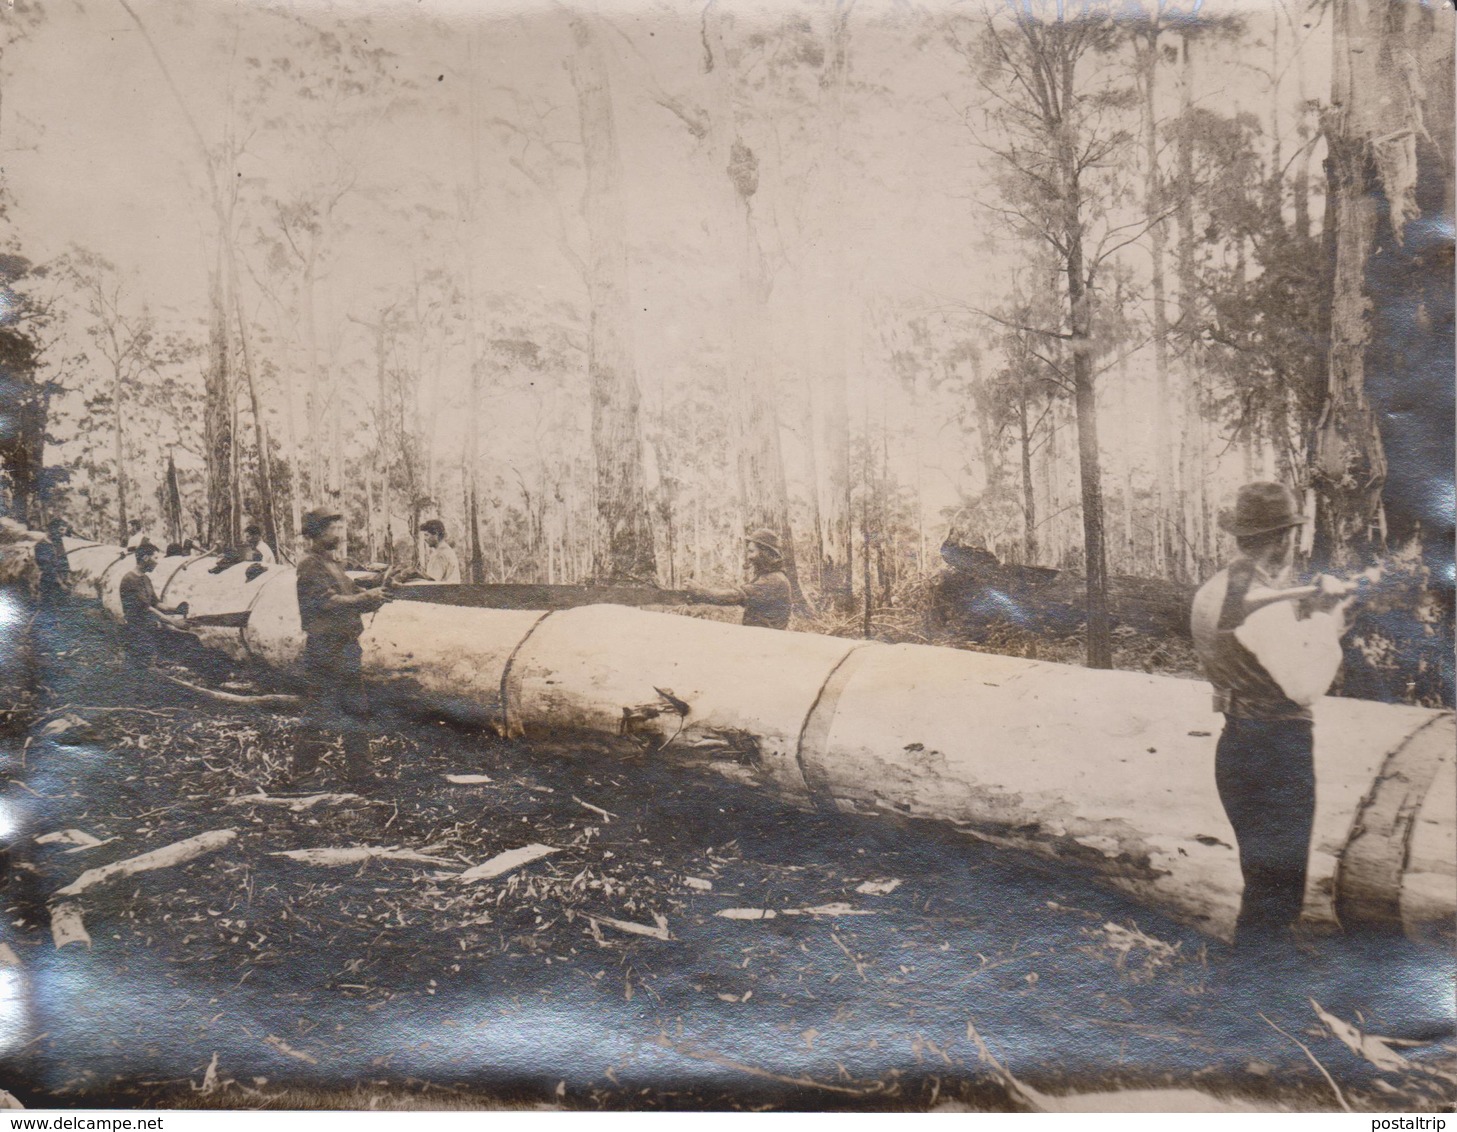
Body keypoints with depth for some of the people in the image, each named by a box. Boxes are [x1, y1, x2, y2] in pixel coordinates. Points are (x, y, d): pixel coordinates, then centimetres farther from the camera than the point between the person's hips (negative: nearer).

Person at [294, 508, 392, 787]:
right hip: (324, 648, -10)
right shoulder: (310, 565, -9)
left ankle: (359, 770, 21)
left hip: (346, 647, 10)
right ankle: (304, 771, 1)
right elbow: (327, 601, -21)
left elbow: (350, 599, 19)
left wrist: (373, 598, -1)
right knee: (319, 713, -7)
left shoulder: (333, 564, 21)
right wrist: (364, 597, -17)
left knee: (356, 711, 13)